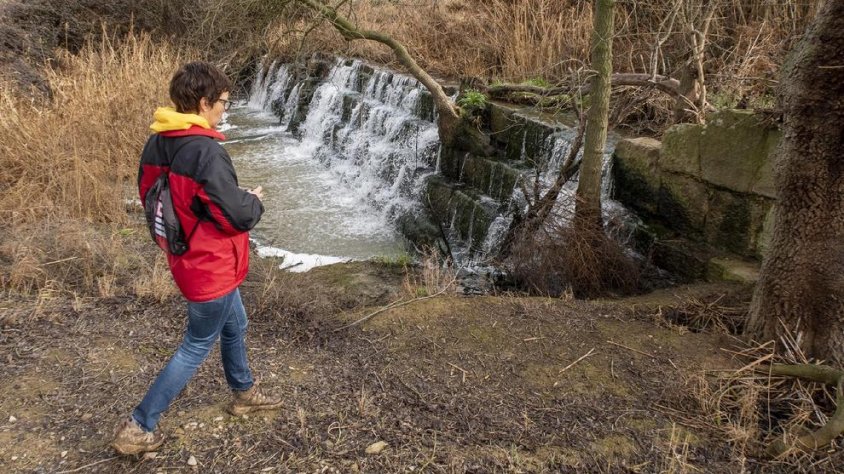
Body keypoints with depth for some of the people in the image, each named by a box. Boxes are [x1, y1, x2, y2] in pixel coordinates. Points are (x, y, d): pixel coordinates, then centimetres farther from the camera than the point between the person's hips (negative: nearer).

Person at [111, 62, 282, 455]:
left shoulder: (157, 144, -1)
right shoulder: (205, 151, -28)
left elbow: (149, 194, 12)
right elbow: (238, 215, -24)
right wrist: (255, 200, -3)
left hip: (188, 259, 9)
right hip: (212, 267, -9)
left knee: (234, 327, 26)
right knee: (196, 348, 7)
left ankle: (243, 393, 45)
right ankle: (138, 428, 16)